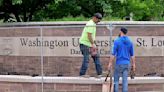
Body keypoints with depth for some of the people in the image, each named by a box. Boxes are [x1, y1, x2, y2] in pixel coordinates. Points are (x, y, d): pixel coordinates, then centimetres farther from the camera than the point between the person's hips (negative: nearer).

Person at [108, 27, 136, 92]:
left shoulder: (117, 41, -10)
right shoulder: (130, 42, 5)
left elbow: (113, 53, -12)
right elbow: (132, 54, 7)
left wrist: (110, 63, -7)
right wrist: (133, 64, 13)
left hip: (119, 63, -4)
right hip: (127, 63, 4)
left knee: (116, 79, 8)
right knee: (125, 80, 4)